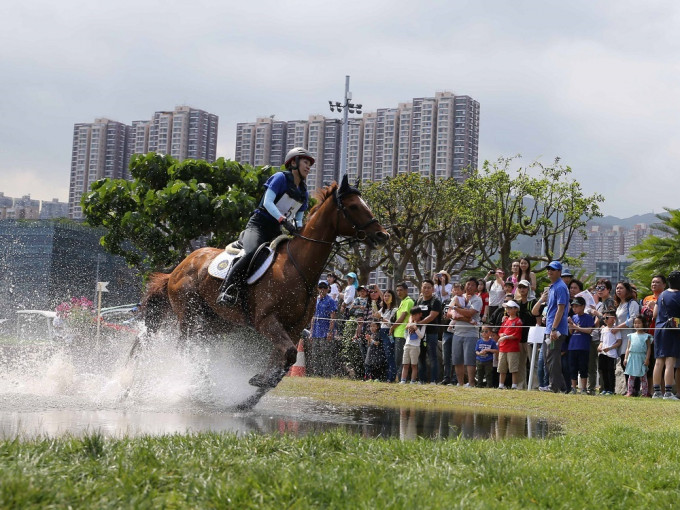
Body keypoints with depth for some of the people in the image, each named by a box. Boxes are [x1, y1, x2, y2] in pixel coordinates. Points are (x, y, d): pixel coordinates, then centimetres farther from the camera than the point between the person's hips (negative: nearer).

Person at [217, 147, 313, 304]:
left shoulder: (304, 194, 18)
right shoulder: (281, 178, -2)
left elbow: (299, 218, 20)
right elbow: (267, 202, -13)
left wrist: (299, 230, -4)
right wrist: (283, 220, -27)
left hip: (276, 231, 8)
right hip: (258, 225, -8)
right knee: (253, 253, -35)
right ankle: (226, 291, -38)